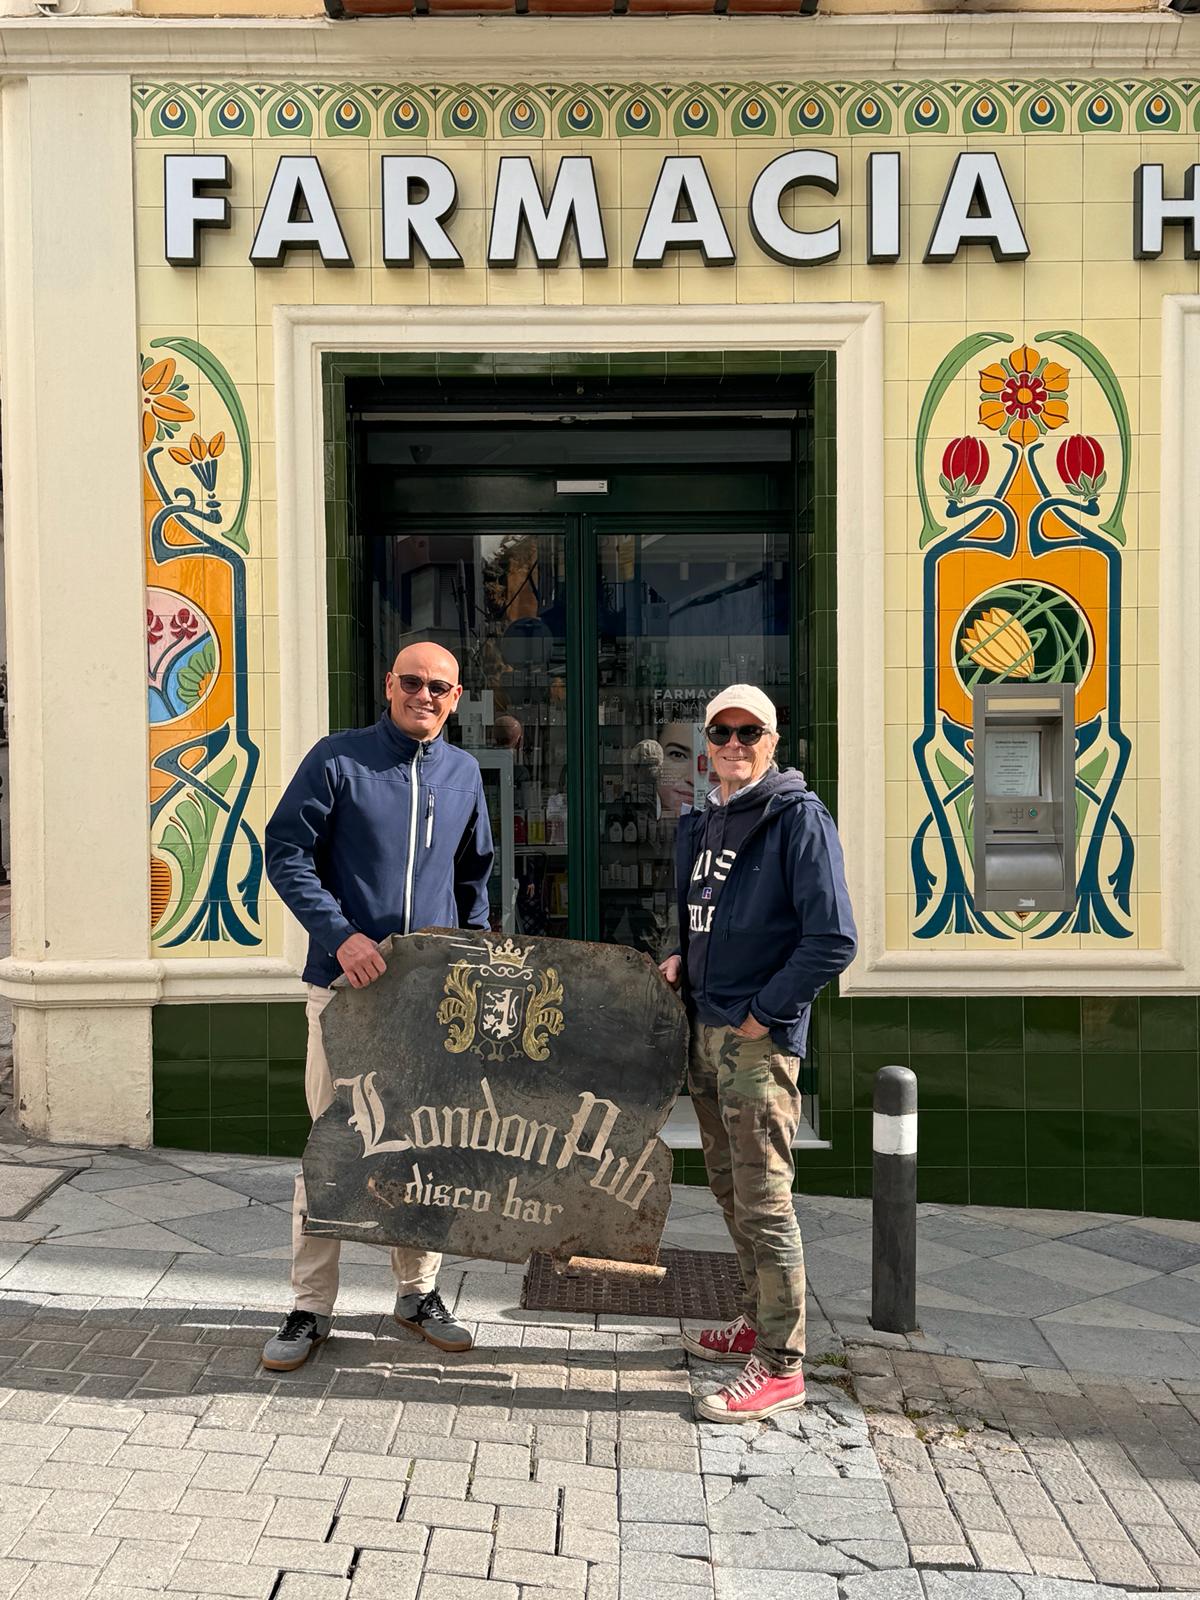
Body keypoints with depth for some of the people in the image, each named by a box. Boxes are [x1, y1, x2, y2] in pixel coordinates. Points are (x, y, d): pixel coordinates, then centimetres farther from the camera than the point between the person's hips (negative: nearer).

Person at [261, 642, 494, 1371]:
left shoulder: (464, 772, 10)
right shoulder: (337, 759, -3)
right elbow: (286, 852, -7)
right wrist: (340, 934, -17)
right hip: (347, 981, -3)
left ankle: (420, 1292, 26)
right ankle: (312, 1306, 15)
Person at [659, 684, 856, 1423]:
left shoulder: (800, 817, -11)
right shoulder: (700, 825, 14)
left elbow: (833, 939, -17)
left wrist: (763, 1014, -15)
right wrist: (682, 958, 6)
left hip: (760, 1038, -8)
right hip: (705, 1029, 9)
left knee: (764, 1199, -4)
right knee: (731, 1188, 18)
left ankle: (782, 1366, 6)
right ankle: (760, 1321, 34)